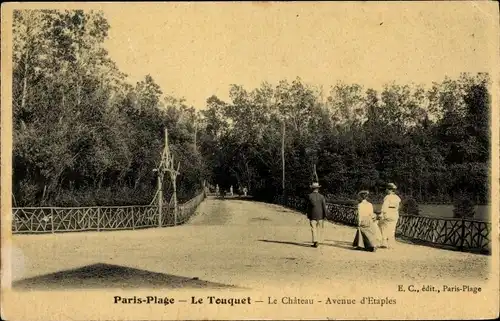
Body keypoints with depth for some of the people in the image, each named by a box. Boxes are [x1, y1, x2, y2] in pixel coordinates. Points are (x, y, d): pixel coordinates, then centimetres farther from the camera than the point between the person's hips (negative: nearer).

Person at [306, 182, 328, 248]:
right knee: (319, 228, 13)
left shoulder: (309, 196, -7)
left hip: (312, 215, -2)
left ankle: (315, 242, -9)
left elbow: (313, 204, -15)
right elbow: (324, 206, -5)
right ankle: (317, 241, 15)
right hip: (320, 215, 2)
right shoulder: (321, 196, -1)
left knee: (313, 228, 0)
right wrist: (325, 215, 0)